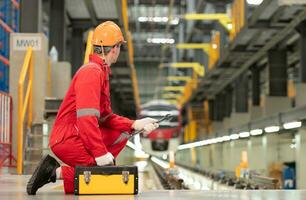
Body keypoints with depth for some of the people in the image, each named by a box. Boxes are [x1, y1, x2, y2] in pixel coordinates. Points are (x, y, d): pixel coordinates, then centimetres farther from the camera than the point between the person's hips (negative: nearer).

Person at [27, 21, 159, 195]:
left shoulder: (101, 72, 17)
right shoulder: (92, 72, -15)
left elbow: (105, 117, 17)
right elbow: (87, 119, -25)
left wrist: (134, 125, 8)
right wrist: (101, 154, -26)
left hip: (78, 135, 10)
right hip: (66, 140, -10)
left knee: (120, 135, 15)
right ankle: (56, 172, -11)